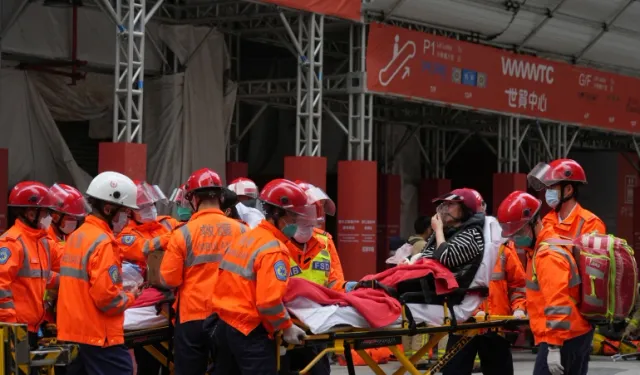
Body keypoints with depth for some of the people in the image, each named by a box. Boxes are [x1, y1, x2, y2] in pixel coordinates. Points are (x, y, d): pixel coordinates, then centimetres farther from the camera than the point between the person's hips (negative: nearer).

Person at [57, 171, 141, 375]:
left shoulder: (75, 237, 13)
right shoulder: (102, 242, -15)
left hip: (72, 333, 9)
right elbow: (106, 297, -20)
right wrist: (130, 297, -2)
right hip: (99, 336, -9)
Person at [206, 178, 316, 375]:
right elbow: (269, 301, -22)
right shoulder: (273, 249, -16)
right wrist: (287, 327, -9)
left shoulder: (245, 238, 12)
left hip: (222, 324, 9)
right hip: (251, 332, -9)